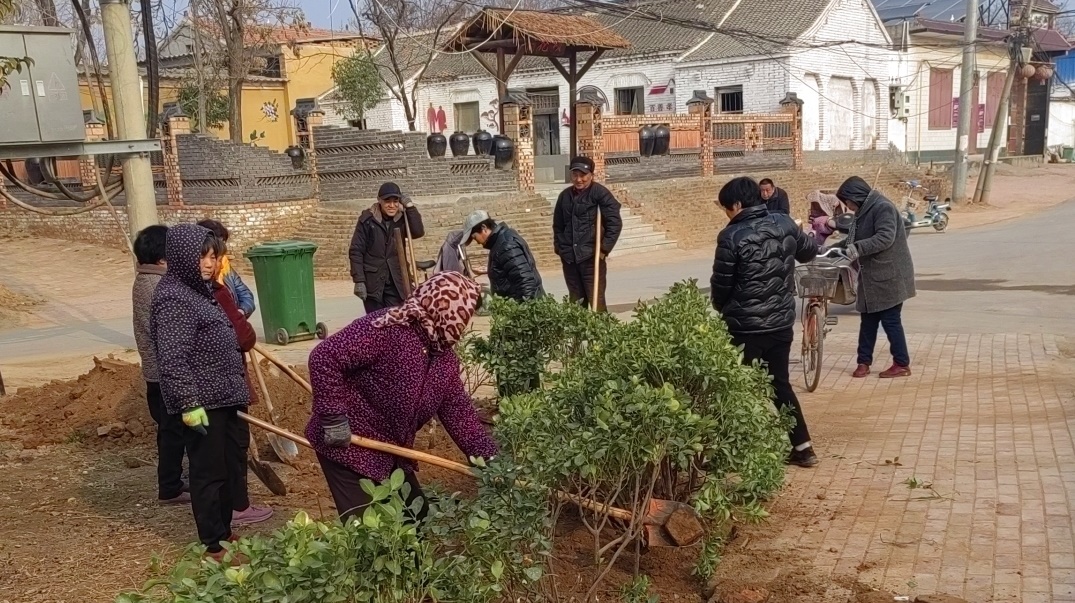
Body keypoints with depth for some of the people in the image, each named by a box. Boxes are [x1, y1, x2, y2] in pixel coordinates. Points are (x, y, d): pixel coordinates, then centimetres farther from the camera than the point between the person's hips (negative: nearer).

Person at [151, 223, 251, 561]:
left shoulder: (199, 290, 13)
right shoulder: (174, 300, -18)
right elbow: (172, 360, -24)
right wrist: (189, 404, -26)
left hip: (224, 398, 10)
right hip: (203, 404, -10)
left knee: (231, 466, 18)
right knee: (209, 471, 0)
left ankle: (224, 531, 32)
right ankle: (214, 545, 12)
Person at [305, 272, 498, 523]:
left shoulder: (445, 356, 3)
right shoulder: (386, 329, -24)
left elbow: (458, 410, 7)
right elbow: (324, 357, -27)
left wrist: (490, 459, 0)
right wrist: (333, 417, -26)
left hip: (392, 453, 9)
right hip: (348, 448, -9)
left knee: (416, 521, 15)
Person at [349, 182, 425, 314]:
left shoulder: (401, 219, 4)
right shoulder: (367, 219, -6)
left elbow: (418, 232, -13)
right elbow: (356, 251, -6)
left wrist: (410, 206, -14)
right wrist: (359, 280, -13)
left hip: (395, 282, 2)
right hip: (372, 282, -2)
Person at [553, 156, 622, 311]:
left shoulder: (600, 193, -7)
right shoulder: (565, 196, 11)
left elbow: (615, 223, -10)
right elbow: (558, 225, 21)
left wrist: (604, 248, -13)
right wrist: (559, 247, 10)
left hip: (592, 257, -6)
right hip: (569, 258, 6)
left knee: (596, 301, -6)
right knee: (575, 302, 11)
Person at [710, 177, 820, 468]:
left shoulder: (732, 236, -17)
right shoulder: (785, 224, 1)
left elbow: (721, 283, -9)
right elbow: (810, 251, 19)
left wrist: (723, 308, 11)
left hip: (745, 326, -6)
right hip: (781, 321, 6)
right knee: (780, 383, 18)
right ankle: (802, 447, 20)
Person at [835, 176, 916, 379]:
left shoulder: (883, 207, -16)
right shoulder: (864, 211, 15)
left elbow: (885, 238, -27)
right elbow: (853, 239, 19)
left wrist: (857, 248, -32)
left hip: (889, 276, -9)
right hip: (872, 276, 10)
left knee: (890, 320, -4)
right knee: (868, 320, 11)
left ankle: (902, 364, 5)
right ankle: (864, 361, 18)